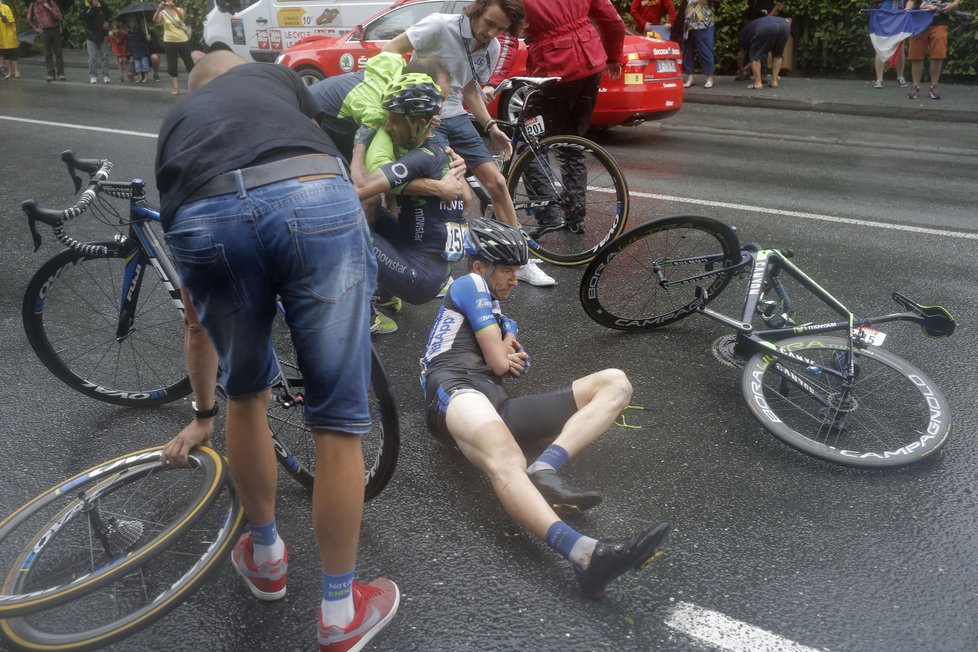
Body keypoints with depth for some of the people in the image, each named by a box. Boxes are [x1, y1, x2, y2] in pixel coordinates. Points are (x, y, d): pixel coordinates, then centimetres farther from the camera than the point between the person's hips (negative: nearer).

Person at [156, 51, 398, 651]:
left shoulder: (174, 123, 39)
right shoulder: (278, 76, 39)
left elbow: (194, 311, 40)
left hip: (202, 221, 2)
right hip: (313, 200, -1)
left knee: (246, 395, 28)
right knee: (339, 420, 11)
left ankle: (266, 557, 47)